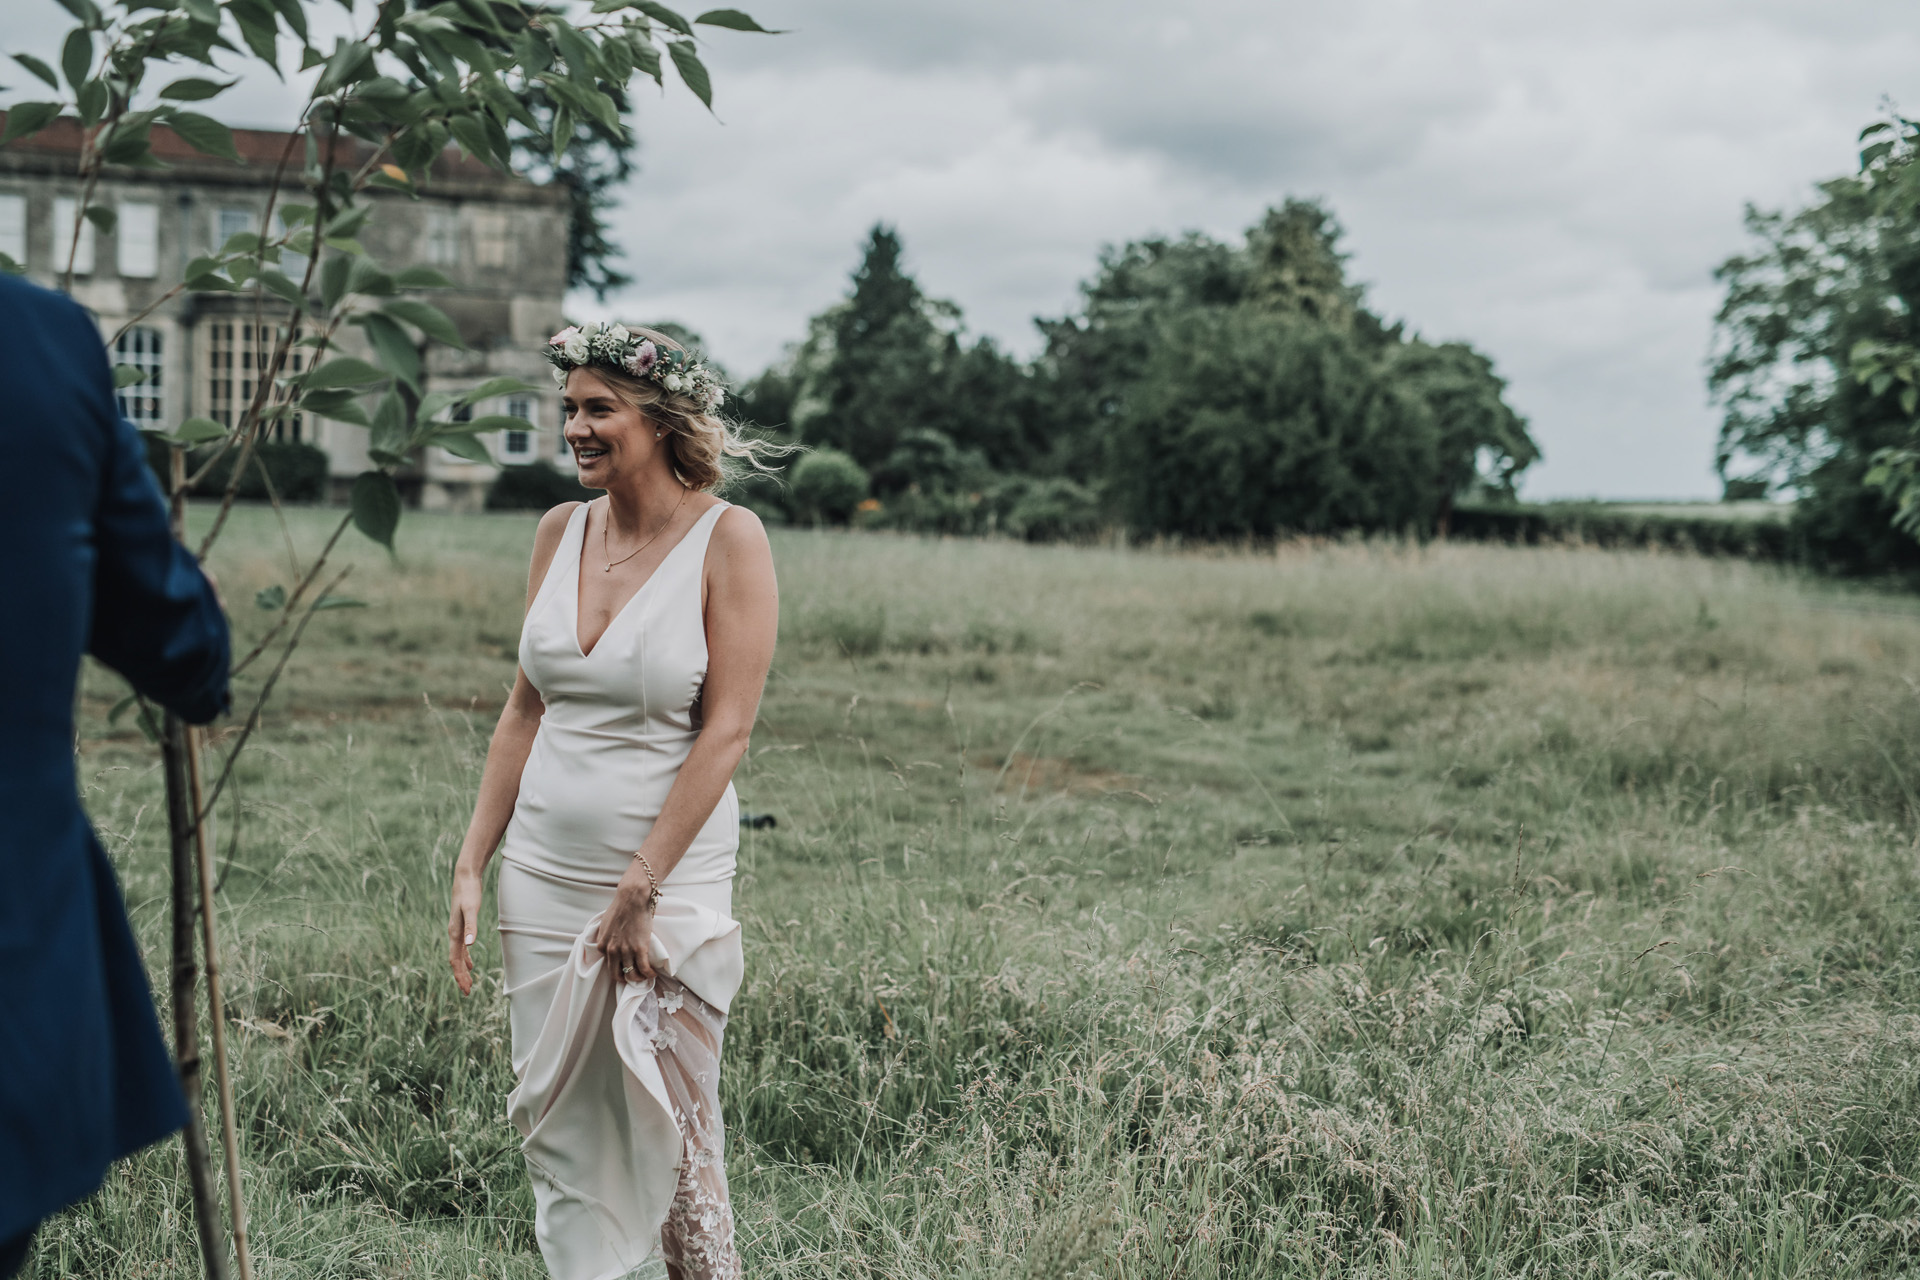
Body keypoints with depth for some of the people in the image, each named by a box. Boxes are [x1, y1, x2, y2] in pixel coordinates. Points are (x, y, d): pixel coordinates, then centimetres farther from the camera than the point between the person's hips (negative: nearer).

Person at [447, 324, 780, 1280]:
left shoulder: (726, 538, -9)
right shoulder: (561, 531, 7)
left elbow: (727, 731, -14)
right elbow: (525, 709, 11)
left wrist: (640, 891, -16)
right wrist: (472, 866, 5)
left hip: (669, 882, -5)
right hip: (542, 877, 5)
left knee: (670, 1131, 1)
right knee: (554, 1121, 10)